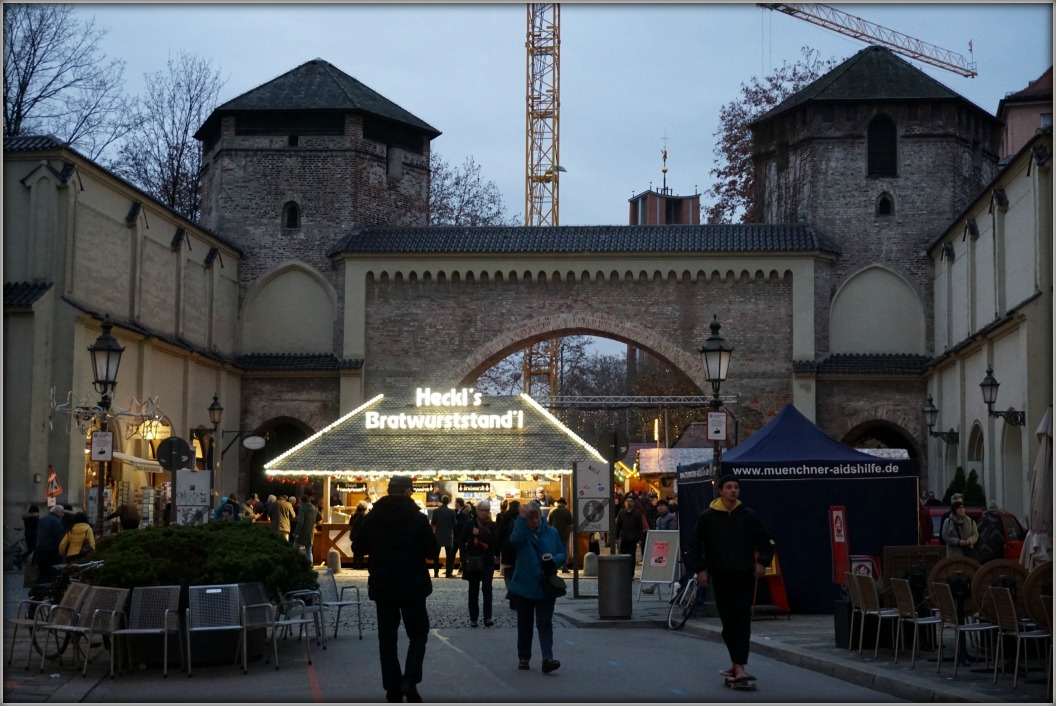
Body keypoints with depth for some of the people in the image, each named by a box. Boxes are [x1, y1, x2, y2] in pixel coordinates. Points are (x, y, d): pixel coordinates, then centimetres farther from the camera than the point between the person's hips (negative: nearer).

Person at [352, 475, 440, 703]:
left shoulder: (372, 517, -2)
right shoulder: (418, 518, -10)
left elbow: (358, 548, 6)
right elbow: (433, 552, -6)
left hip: (382, 587, 2)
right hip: (413, 588, -2)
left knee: (387, 638, 10)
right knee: (418, 634, 11)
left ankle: (393, 688, 9)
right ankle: (409, 680, -8)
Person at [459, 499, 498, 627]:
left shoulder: (492, 526, 2)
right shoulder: (470, 524, -1)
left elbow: (494, 540, -13)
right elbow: (462, 541, -2)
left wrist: (479, 533, -19)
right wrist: (465, 556, -11)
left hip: (487, 562, 0)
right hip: (473, 561, 0)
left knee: (487, 588, -9)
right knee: (474, 590, 5)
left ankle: (488, 617, -13)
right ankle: (473, 618, 10)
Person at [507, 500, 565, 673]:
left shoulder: (551, 533, 4)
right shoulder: (522, 532, -2)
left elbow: (562, 554, 8)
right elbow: (515, 539, -27)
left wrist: (554, 560, -14)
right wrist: (522, 517, -25)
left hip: (545, 589, 0)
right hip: (524, 587, 0)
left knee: (545, 624, -7)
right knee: (524, 625, 10)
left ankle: (547, 659, -16)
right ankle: (523, 658, 23)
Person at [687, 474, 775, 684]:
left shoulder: (748, 516, 4)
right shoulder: (707, 517, 2)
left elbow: (765, 542, 12)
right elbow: (695, 545, 7)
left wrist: (762, 562, -2)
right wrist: (700, 569, -1)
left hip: (744, 576, -1)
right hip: (720, 577, 1)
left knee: (742, 621, -8)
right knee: (728, 621, 5)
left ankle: (739, 665, -12)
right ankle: (737, 663, 17)